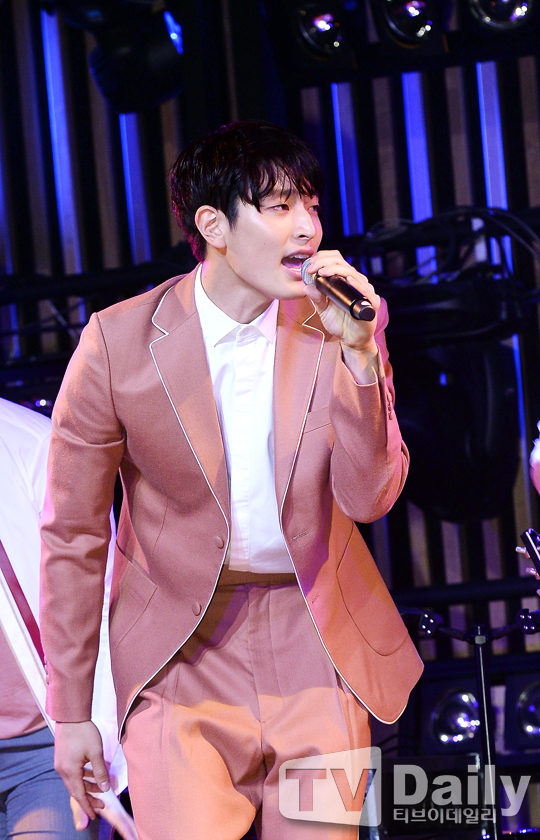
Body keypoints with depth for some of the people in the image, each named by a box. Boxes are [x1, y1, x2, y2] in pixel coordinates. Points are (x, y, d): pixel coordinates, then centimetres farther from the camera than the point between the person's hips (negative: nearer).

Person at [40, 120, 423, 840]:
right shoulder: (120, 341, -11)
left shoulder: (341, 324, -3)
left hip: (317, 644, 3)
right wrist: (70, 713, -1)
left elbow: (369, 499, -7)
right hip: (182, 648, -2)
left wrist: (358, 353, -20)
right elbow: (72, 534, -3)